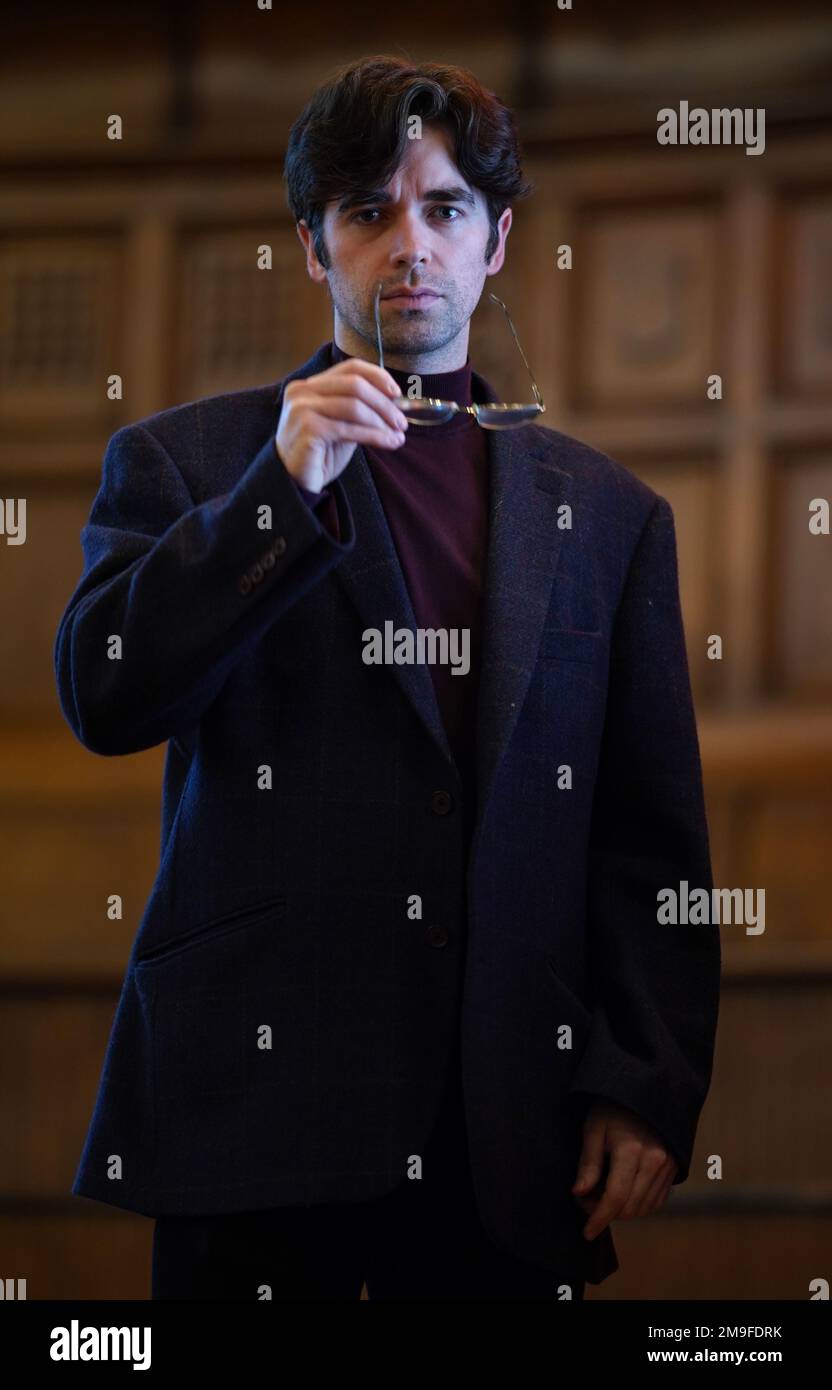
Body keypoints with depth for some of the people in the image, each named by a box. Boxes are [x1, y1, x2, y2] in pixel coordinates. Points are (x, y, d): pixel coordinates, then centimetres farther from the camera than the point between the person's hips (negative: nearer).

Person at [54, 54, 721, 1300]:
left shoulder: (605, 511, 14)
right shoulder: (185, 463, 9)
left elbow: (652, 844, 12)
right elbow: (104, 699, -6)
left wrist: (648, 1089, 3)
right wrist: (283, 488, -12)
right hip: (258, 1107, -1)